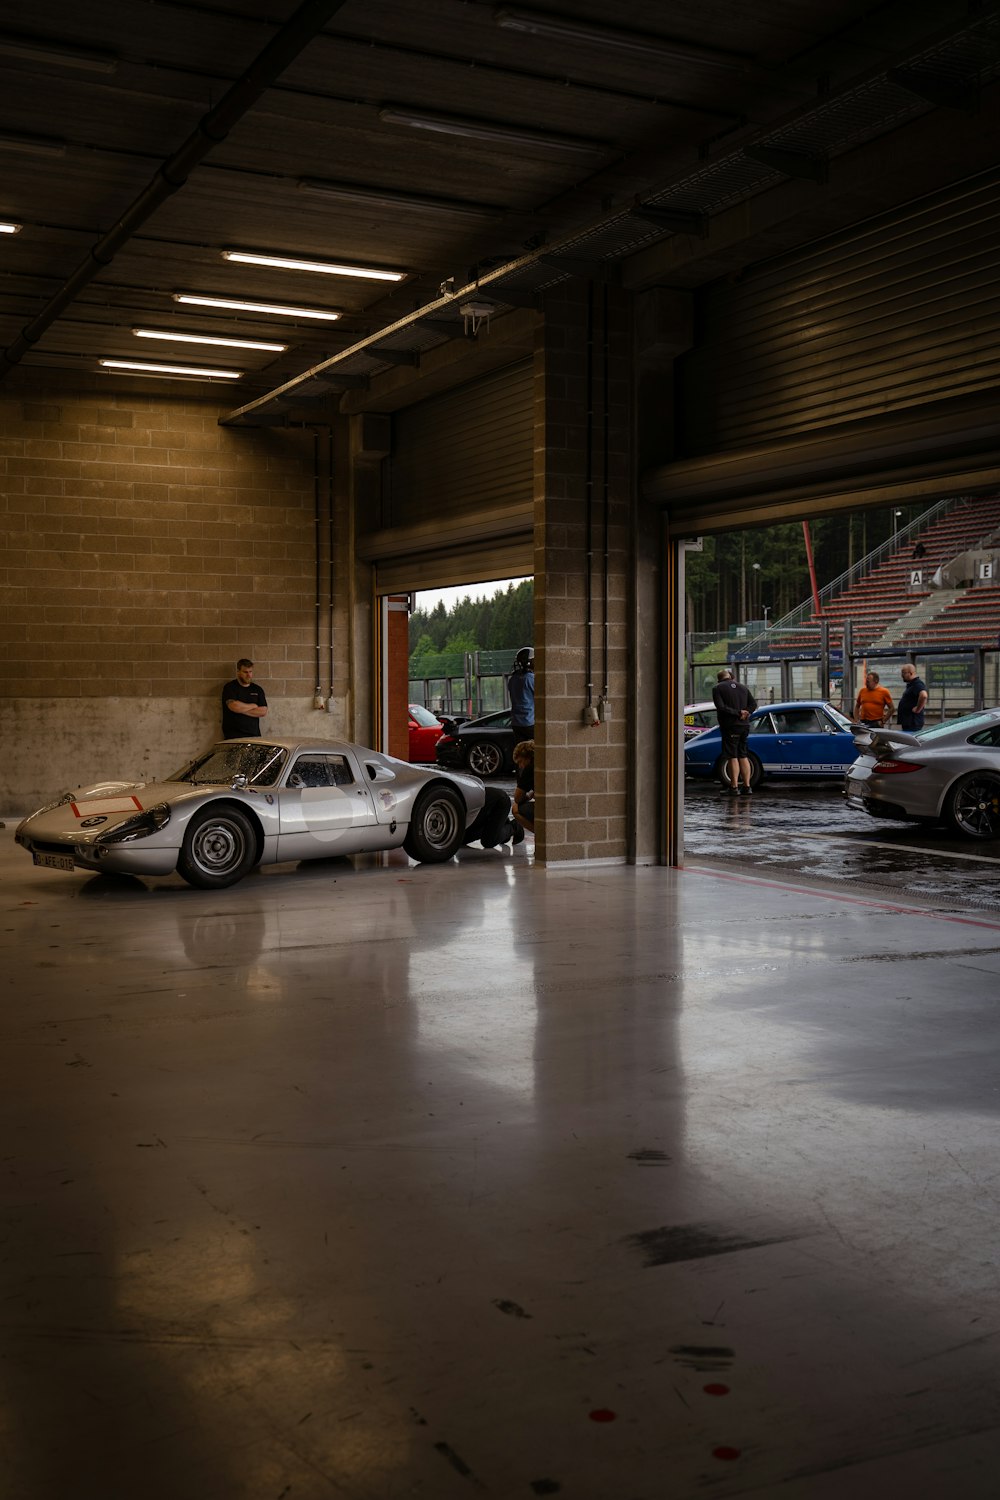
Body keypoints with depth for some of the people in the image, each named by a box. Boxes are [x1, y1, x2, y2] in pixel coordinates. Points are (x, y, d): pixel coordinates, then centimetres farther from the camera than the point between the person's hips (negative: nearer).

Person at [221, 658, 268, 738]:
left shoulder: (257, 689, 15)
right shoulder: (230, 687, 3)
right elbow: (234, 706, -14)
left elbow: (263, 712, 4)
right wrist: (253, 706, 1)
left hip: (254, 734, 3)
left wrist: (242, 709, -5)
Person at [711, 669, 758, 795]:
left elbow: (721, 707, -15)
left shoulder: (717, 689, -3)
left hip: (730, 727, -5)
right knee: (743, 756, 11)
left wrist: (738, 713, -12)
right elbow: (754, 703, 5)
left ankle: (734, 787, -3)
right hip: (744, 726, 5)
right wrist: (746, 713, -7)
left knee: (732, 757, -3)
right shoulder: (743, 687, 14)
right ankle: (747, 787, 10)